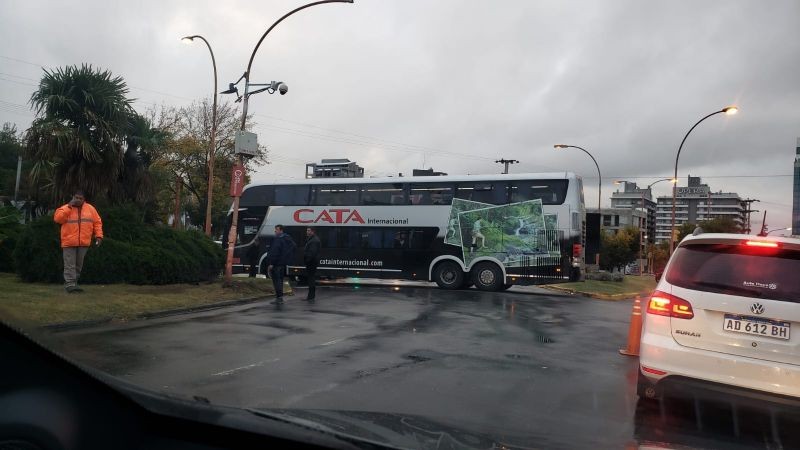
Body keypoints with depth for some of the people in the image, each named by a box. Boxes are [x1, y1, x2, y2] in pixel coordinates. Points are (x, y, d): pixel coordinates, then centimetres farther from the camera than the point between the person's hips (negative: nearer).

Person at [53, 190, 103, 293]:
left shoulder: (90, 209, 8)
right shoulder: (66, 208, 2)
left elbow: (97, 222, 9)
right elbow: (57, 219, -14)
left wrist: (98, 235, 0)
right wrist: (69, 207, -16)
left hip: (83, 243, 3)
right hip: (69, 242, -3)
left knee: (78, 265, 10)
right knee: (70, 265, -4)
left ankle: (74, 283, 20)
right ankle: (70, 284, -3)